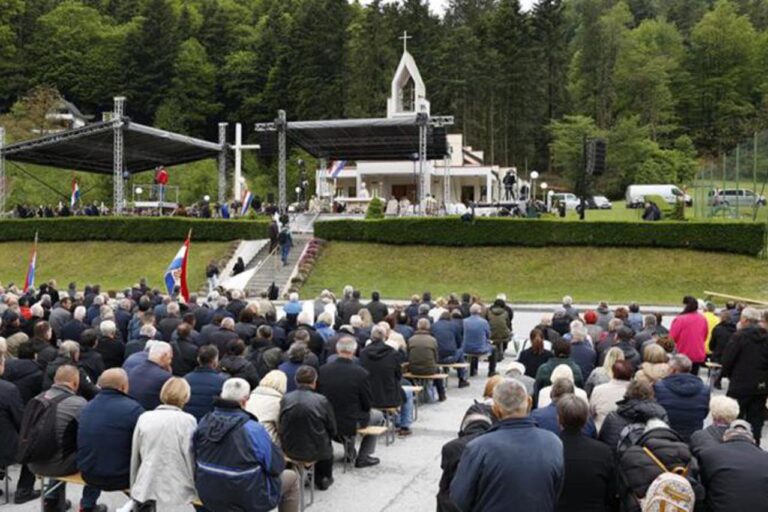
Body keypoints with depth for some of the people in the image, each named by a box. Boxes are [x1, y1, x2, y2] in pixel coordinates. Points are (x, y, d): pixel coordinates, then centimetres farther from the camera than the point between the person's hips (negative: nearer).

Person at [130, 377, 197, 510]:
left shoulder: (144, 418, 5)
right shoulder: (187, 420, -6)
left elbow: (135, 457, 11)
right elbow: (191, 457, -4)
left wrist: (134, 488, 22)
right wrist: (196, 488, 7)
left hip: (146, 488, 3)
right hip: (177, 489, -3)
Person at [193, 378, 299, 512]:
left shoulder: (204, 422, -9)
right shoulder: (253, 429, -25)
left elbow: (196, 458, 7)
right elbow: (276, 466, -15)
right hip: (248, 501, -6)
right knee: (291, 477, 18)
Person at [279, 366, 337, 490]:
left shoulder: (285, 399, -11)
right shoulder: (322, 401, -18)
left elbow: (280, 428, 2)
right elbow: (332, 431, -8)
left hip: (289, 451, 3)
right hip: (315, 453, -3)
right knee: (327, 447, 33)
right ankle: (323, 479, 47)